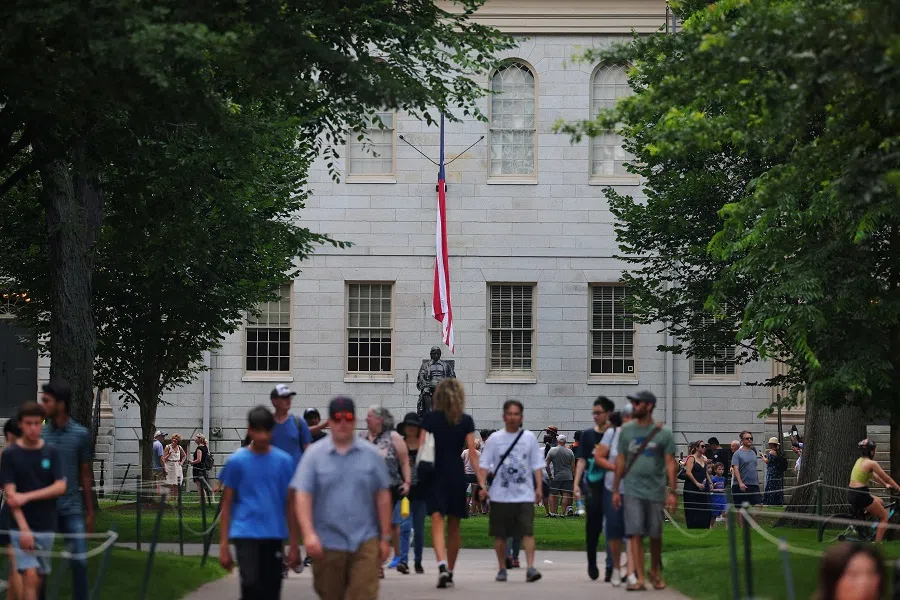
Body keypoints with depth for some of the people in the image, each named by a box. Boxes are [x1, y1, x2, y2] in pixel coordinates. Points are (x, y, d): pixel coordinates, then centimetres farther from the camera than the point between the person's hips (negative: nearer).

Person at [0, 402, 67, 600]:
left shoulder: (51, 453, 4)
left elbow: (60, 487, -5)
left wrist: (27, 496, -16)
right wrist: (24, 528, -19)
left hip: (46, 526, 3)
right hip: (22, 527, -3)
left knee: (40, 577, 8)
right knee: (30, 575, -14)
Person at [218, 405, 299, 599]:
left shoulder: (284, 461, 4)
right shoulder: (237, 461, 0)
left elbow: (290, 505, 8)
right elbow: (227, 505, 4)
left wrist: (294, 544, 5)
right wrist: (223, 545, -2)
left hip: (274, 536, 2)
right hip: (246, 533, -2)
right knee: (251, 584, -20)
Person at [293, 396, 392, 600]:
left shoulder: (371, 455, 4)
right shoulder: (314, 455, 1)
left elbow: (383, 497, 8)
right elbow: (302, 496, -5)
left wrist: (385, 537, 6)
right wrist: (309, 534, -17)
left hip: (364, 542, 0)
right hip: (327, 543, 0)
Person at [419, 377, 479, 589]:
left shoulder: (430, 418, 0)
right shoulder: (466, 421, 2)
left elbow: (420, 449, -4)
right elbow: (472, 453, -2)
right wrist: (481, 480, 0)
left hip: (436, 476, -2)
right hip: (457, 475, 2)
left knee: (437, 523, -8)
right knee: (454, 526, 14)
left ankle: (442, 564, -30)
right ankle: (450, 571, 22)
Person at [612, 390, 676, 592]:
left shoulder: (663, 433, 0)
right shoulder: (627, 430, 7)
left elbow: (670, 464, -1)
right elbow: (621, 460, 11)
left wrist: (672, 491, -8)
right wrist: (615, 489, 8)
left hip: (656, 491, -1)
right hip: (633, 491, 1)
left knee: (655, 535, 8)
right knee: (635, 534, -9)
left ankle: (655, 572, 28)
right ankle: (639, 578, -10)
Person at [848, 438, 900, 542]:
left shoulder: (859, 461, 15)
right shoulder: (871, 463, -9)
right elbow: (887, 478, -2)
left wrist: (885, 484, 36)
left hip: (851, 494, 8)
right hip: (860, 495, -8)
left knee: (880, 502, 29)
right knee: (884, 517, 7)